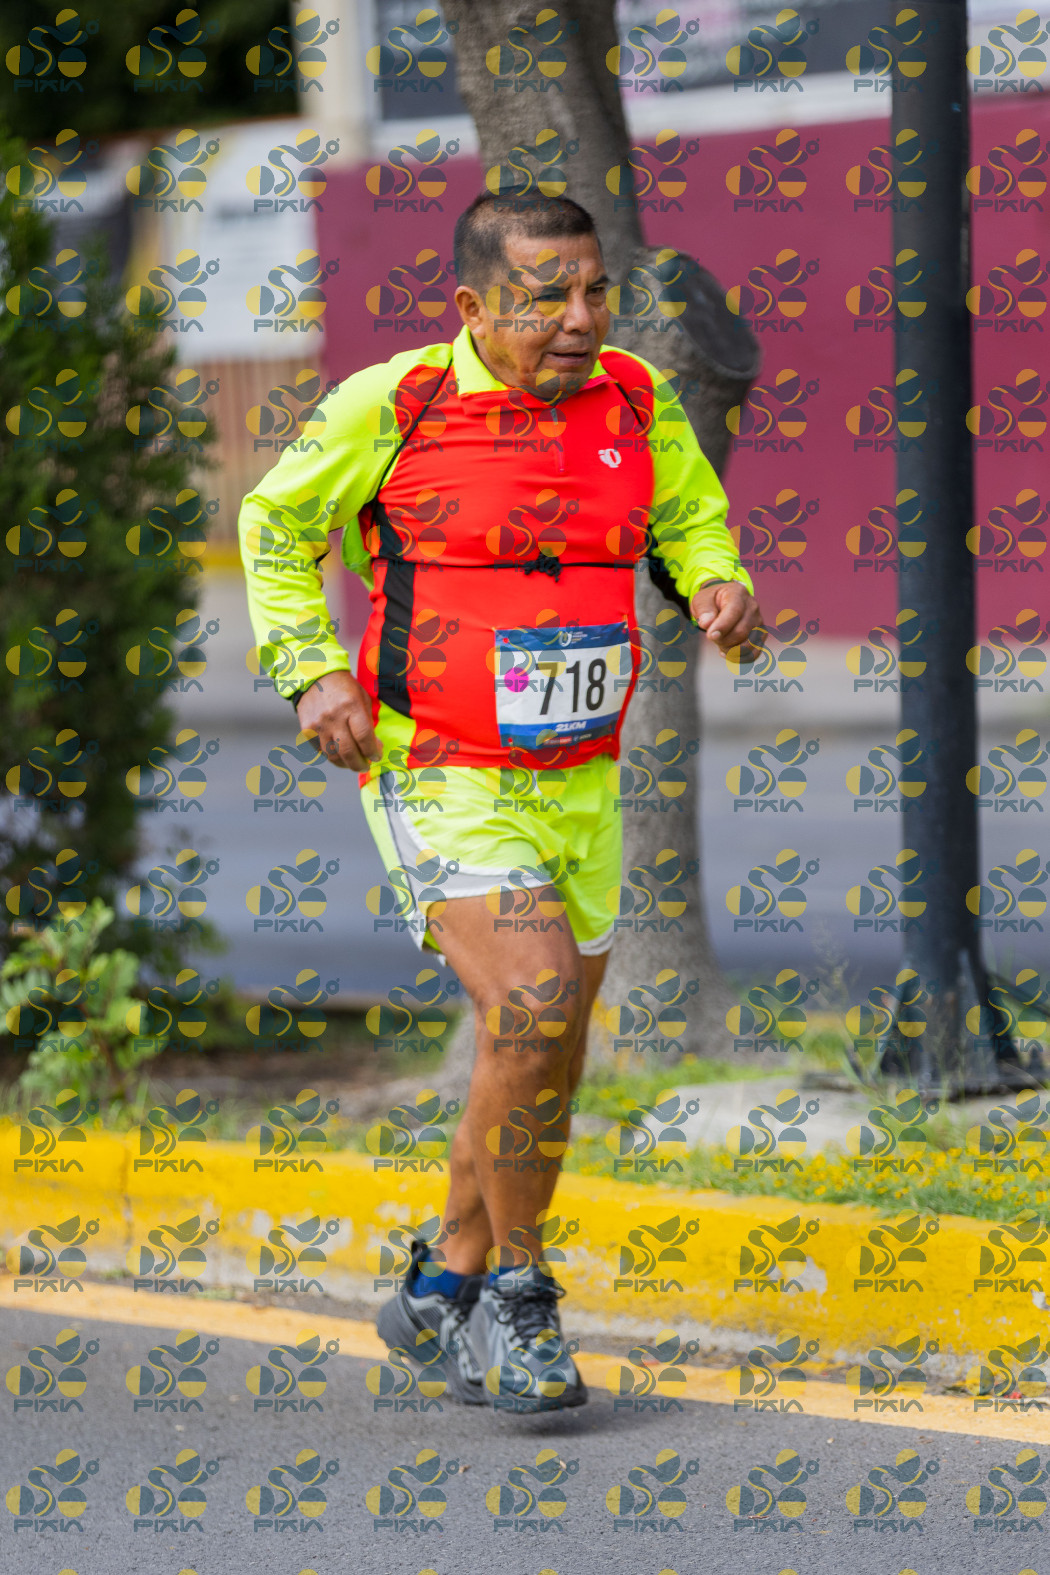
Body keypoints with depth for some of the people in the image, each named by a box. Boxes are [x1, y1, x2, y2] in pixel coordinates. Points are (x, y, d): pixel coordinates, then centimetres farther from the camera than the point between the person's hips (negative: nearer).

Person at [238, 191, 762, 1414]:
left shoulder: (635, 401, 0)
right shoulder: (393, 406, -13)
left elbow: (689, 514, 18)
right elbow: (276, 523, 3)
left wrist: (718, 585, -4)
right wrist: (311, 672, -10)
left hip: (577, 792, 6)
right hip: (439, 788, -6)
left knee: (542, 1063, 13)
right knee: (536, 1005, -24)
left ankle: (447, 1291, 33)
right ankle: (516, 1294, -7)